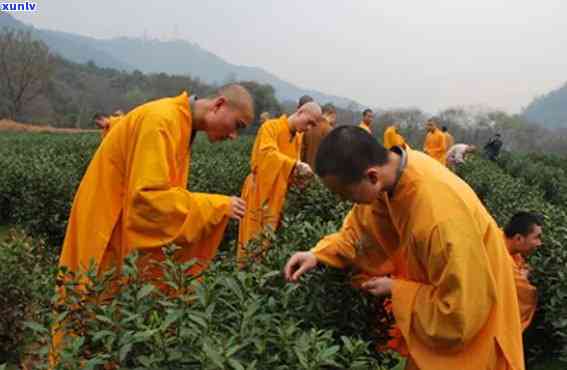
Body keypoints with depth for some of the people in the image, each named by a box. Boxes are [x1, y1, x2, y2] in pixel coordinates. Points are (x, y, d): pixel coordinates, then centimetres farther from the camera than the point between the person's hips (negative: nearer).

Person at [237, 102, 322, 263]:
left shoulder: (298, 137, 12)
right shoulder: (271, 127, -11)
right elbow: (268, 153, -29)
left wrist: (299, 176, -7)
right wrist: (296, 164, -37)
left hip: (278, 195, 6)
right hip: (259, 192, -6)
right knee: (253, 239, -1)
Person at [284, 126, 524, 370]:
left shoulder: (441, 217, -42)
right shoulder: (388, 167, -18)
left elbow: (460, 316, -32)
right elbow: (361, 226, 0)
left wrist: (395, 289, -21)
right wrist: (319, 255, -14)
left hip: (469, 323, -6)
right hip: (434, 294, 6)